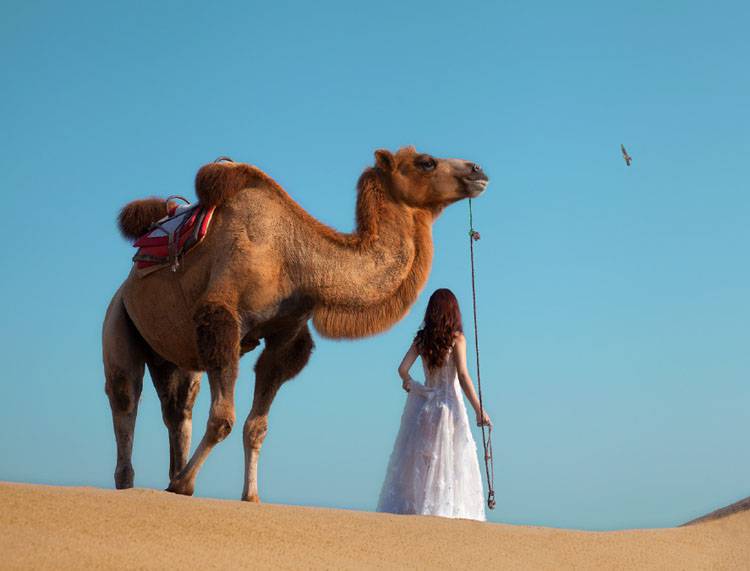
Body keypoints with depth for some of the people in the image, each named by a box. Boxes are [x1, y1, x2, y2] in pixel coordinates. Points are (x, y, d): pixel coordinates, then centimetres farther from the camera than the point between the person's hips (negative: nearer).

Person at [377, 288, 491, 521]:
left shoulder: (421, 338, 4)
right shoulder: (456, 338, -6)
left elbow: (403, 368, -2)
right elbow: (462, 375, -14)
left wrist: (409, 383, 20)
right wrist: (479, 410, -12)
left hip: (423, 404, 4)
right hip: (448, 405, -4)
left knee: (417, 461, 9)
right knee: (451, 464, 0)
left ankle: (403, 510, 7)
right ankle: (446, 511, -6)